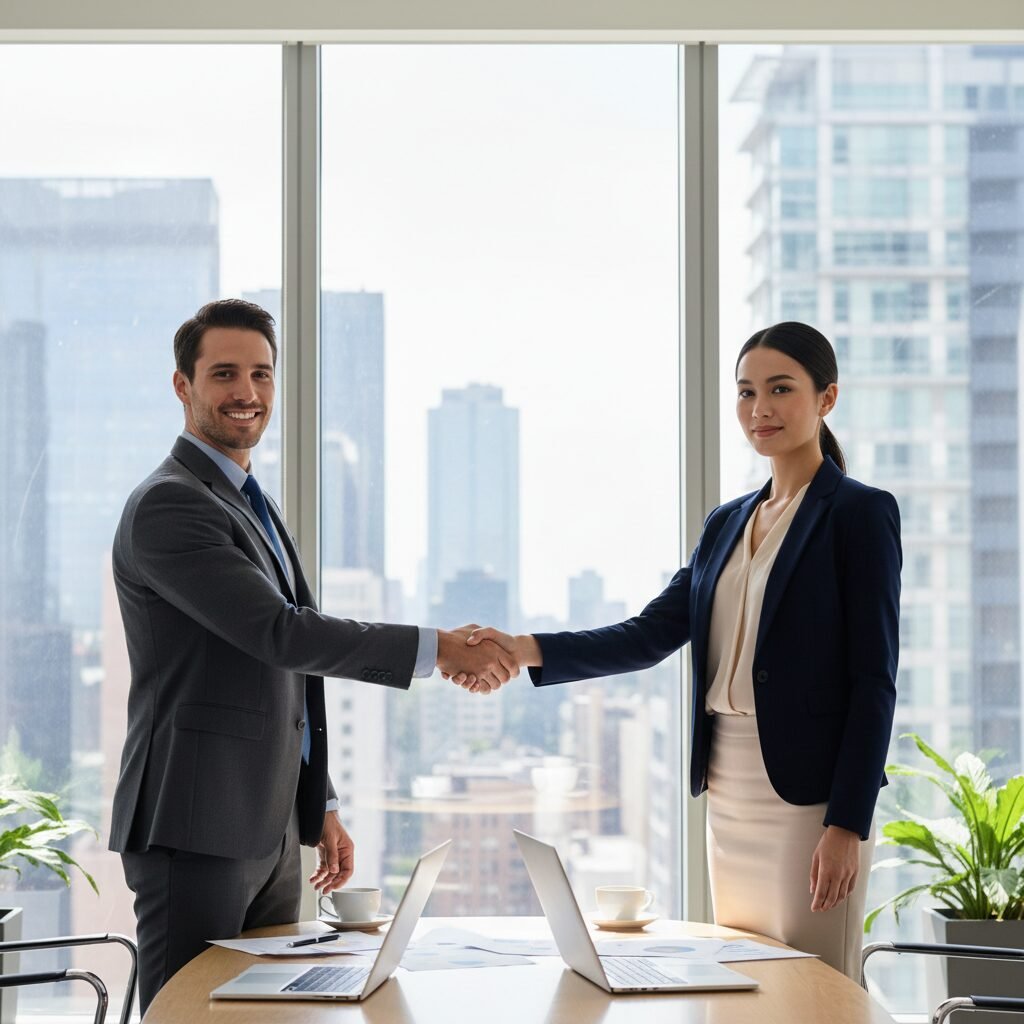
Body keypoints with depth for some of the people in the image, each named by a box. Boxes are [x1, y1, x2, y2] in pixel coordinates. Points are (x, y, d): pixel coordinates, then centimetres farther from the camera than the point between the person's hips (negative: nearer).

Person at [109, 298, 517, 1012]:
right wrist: (438, 650, -21)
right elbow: (279, 633, -22)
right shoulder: (168, 506, -12)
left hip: (272, 831, 9)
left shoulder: (254, 509, 19)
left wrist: (321, 808, 20)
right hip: (196, 831, -9)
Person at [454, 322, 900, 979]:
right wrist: (525, 649, -8)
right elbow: (651, 634, 6)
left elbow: (874, 679, -10)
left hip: (811, 794, -7)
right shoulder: (727, 524, 16)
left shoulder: (861, 513, -5)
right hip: (729, 794, 7)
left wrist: (847, 826, -16)